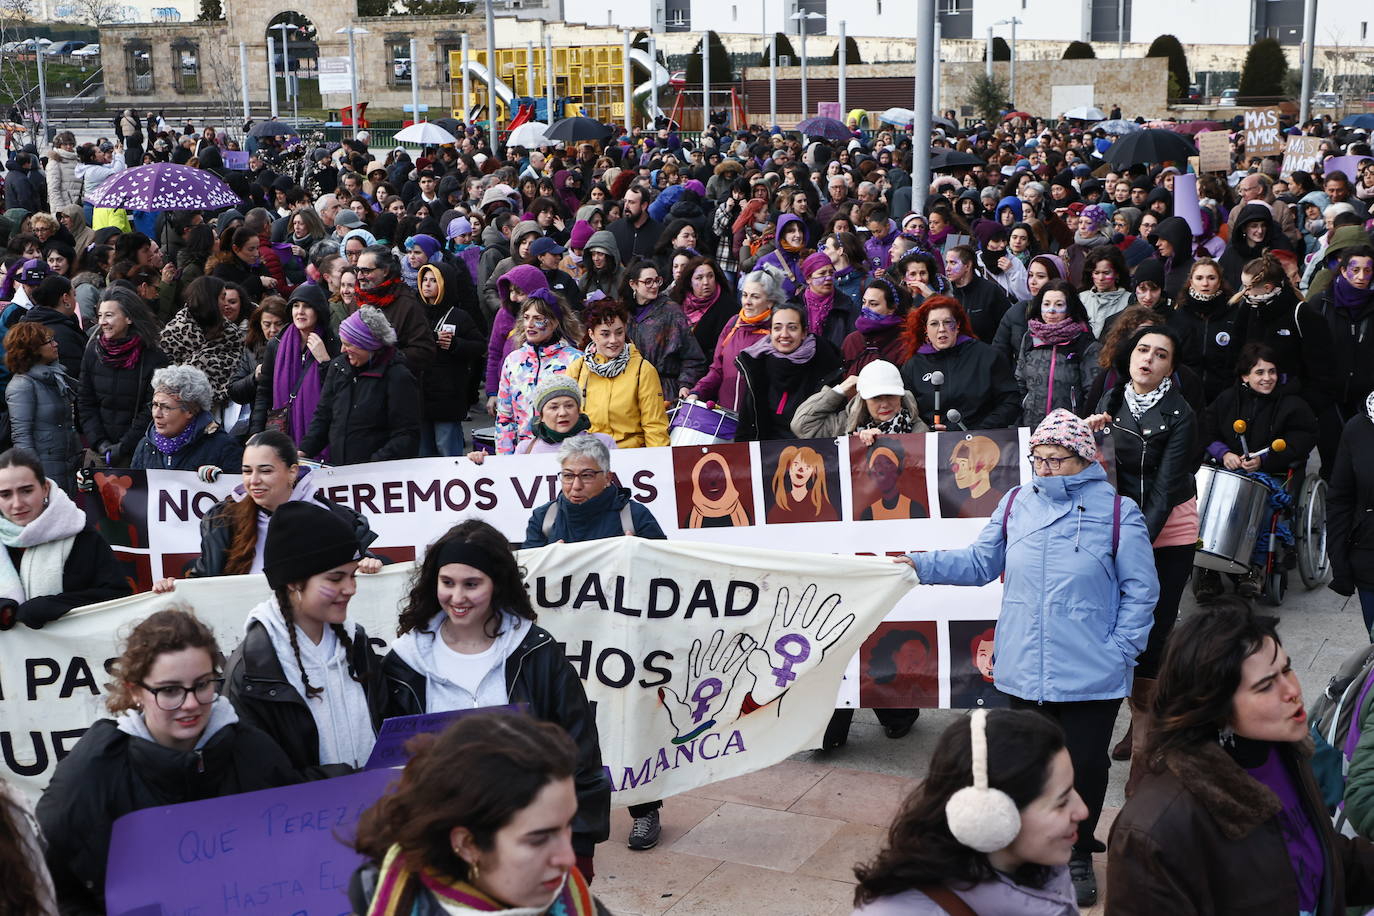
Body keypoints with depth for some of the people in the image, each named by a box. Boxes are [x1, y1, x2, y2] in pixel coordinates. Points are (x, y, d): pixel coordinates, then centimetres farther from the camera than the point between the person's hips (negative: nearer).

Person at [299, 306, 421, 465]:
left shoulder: (399, 378, -6)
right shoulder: (338, 366, 14)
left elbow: (408, 437, -8)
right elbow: (323, 415, 21)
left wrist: (374, 466, -18)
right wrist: (305, 450, 6)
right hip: (335, 468, 5)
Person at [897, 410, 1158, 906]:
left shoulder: (1118, 513, -7)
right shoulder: (1016, 503, 4)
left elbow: (1140, 591, -4)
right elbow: (980, 563, 9)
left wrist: (1119, 651, -11)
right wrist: (922, 564, -2)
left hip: (1090, 677, -3)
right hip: (1024, 671, 3)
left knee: (1084, 766, 8)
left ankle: (1079, 855, 29)